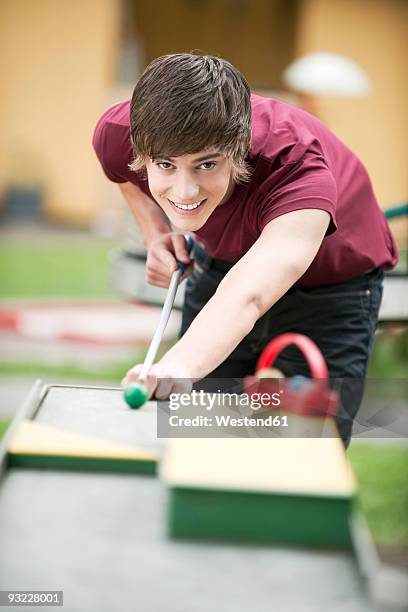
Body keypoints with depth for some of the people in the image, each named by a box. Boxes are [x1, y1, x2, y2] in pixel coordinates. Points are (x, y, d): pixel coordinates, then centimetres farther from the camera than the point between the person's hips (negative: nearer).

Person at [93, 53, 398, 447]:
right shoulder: (118, 134, -28)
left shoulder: (298, 167, -43)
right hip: (219, 265, 4)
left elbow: (247, 295, -61)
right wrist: (154, 230, -18)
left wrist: (178, 366, -78)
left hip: (329, 285, -4)